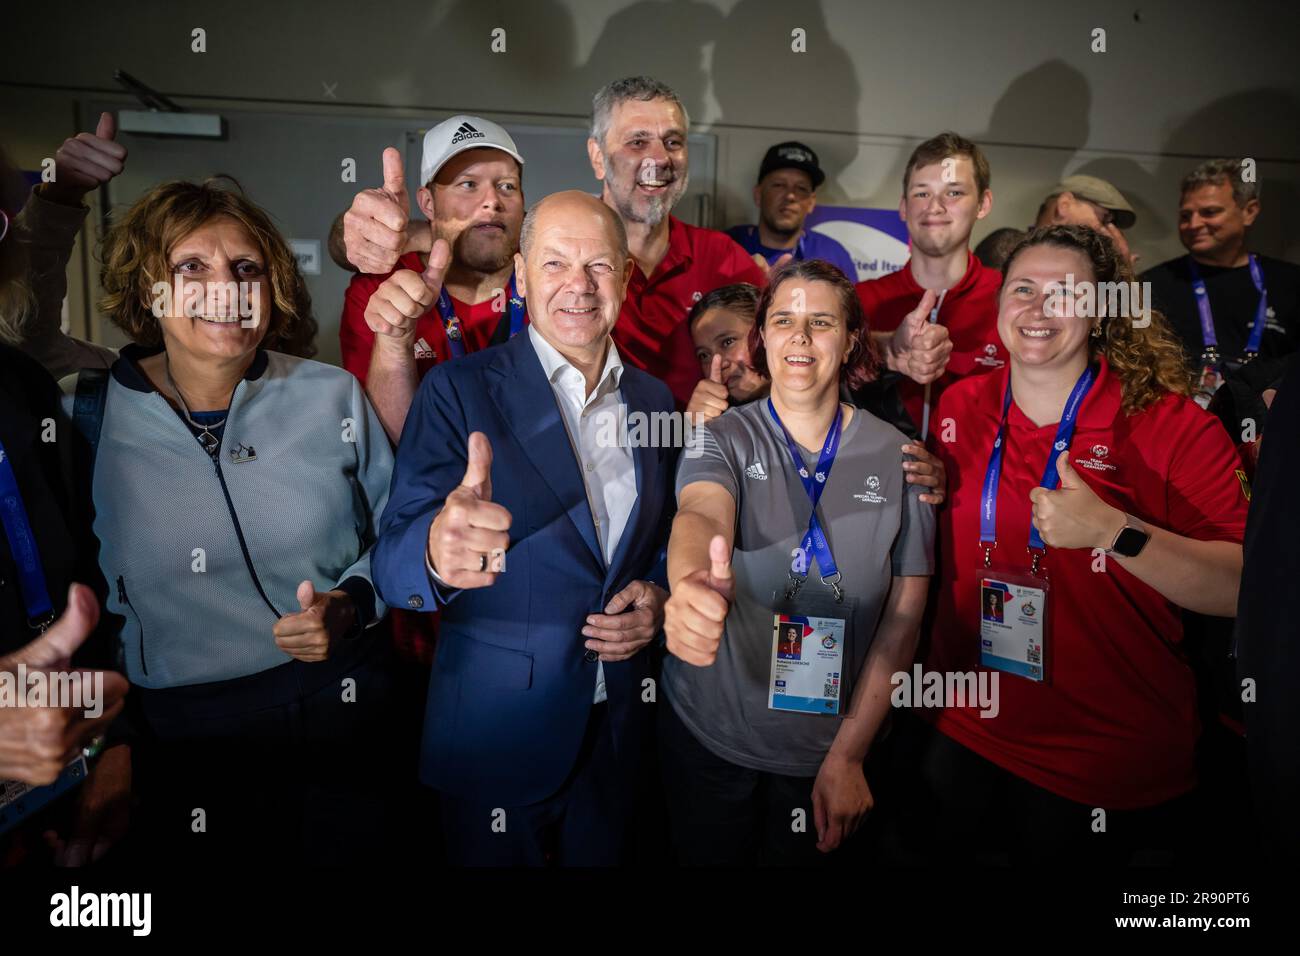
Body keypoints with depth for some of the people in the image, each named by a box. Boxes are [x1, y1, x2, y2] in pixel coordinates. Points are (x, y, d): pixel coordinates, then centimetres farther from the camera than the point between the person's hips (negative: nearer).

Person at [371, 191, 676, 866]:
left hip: (619, 728, 5)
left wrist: (657, 595, -6)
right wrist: (438, 550, -43)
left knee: (600, 857, 22)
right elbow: (391, 560, -20)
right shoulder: (458, 391, -12)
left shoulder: (654, 400, 3)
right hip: (497, 732, -4)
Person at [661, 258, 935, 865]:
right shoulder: (722, 439, -9)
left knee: (800, 856, 19)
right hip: (710, 735, 0)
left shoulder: (895, 456, -6)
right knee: (707, 856, 17)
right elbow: (701, 514, -31)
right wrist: (691, 582, -55)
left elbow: (905, 610, -6)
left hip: (829, 748, 1)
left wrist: (849, 754, -9)